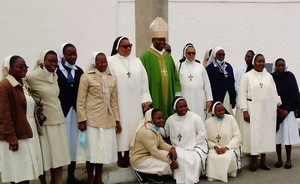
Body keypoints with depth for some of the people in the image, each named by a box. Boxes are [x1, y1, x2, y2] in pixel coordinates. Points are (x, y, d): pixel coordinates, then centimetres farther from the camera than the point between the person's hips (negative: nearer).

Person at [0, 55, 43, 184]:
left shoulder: (24, 84, 13)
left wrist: (35, 109, 6)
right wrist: (11, 138, -19)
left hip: (28, 132, 8)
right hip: (16, 135, -8)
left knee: (27, 171, 12)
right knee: (19, 173, -1)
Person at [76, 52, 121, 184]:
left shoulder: (112, 79, 12)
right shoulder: (86, 77, -3)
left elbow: (114, 101, 13)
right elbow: (80, 101, -6)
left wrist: (117, 120, 10)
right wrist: (82, 120, -11)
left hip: (108, 120, 5)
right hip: (92, 119, -4)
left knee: (104, 149, 9)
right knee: (92, 149, 3)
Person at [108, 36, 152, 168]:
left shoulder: (137, 61, 10)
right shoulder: (111, 62, -2)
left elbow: (144, 81, 8)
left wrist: (146, 99, 2)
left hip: (135, 102, 4)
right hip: (119, 102, -3)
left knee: (134, 127, 6)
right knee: (121, 127, 1)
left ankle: (131, 154, 18)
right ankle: (120, 156, 11)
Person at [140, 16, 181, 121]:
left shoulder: (168, 57, 13)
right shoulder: (146, 57, -6)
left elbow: (175, 78, 14)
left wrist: (177, 96, 6)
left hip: (168, 100, 6)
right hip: (153, 101, -5)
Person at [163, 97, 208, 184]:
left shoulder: (195, 117, -9)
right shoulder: (170, 120, 0)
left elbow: (202, 134, -8)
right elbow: (165, 134, 9)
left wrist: (191, 146, -12)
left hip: (196, 146, -2)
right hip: (179, 148, 2)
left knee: (195, 159, -31)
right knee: (180, 158, -30)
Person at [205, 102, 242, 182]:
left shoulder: (230, 118, -2)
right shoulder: (208, 122, 1)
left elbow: (238, 137, -5)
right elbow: (206, 140, 1)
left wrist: (226, 147, -16)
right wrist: (215, 147, -19)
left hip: (230, 148, 0)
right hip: (215, 148, 1)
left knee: (229, 158, -33)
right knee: (211, 157, -32)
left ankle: (228, 173, -2)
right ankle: (213, 175, -6)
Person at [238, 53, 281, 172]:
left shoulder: (269, 76, 9)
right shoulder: (247, 76, -2)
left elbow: (274, 93, 10)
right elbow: (242, 94, -5)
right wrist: (245, 111, -11)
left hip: (267, 110, 4)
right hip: (253, 109, -3)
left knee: (266, 133, 7)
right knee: (253, 133, -1)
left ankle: (263, 160, 18)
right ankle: (254, 161, 8)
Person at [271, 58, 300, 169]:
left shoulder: (290, 76, 0)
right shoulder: (271, 77, 1)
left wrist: (286, 109, -9)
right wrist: (278, 109, -9)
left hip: (288, 110, 0)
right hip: (275, 110, 1)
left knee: (288, 134, -3)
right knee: (277, 134, 2)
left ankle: (288, 160, 8)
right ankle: (279, 159, 13)